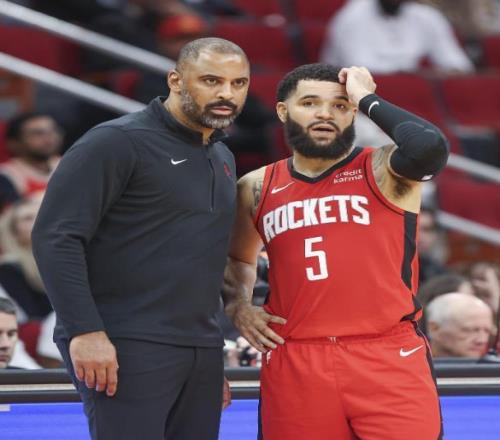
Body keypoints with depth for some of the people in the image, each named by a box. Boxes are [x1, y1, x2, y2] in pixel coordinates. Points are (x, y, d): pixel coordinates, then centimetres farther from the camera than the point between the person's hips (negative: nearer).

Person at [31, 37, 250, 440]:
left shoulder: (223, 158, 18)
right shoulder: (118, 143, -7)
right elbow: (56, 237, -14)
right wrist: (85, 331, -21)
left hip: (202, 352, 8)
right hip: (128, 348, -8)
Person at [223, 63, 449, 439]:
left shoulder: (383, 170, 1)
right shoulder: (257, 189, 13)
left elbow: (429, 146, -23)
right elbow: (237, 257, 32)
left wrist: (367, 99, -9)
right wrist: (238, 304, 11)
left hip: (389, 359, -3)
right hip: (294, 363, 3)